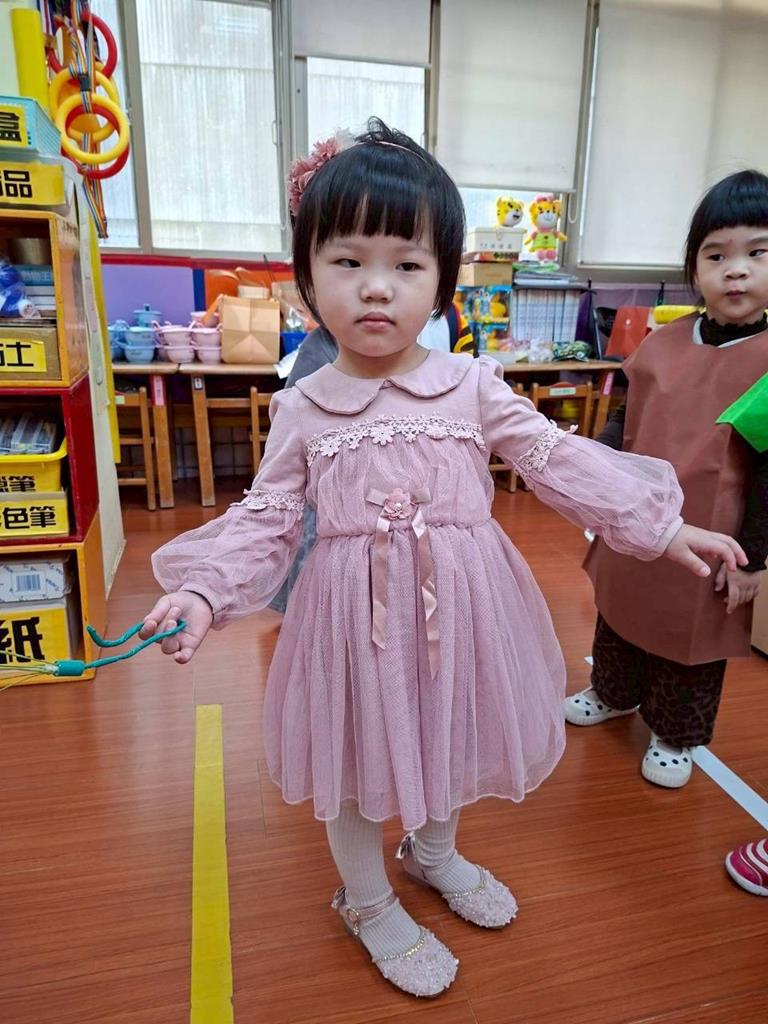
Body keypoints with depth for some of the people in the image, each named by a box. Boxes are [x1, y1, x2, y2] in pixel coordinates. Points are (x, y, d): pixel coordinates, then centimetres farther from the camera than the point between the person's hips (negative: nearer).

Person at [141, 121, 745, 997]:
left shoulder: (473, 386, -6)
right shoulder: (302, 409, -7)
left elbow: (560, 461, -4)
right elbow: (264, 519, -4)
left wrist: (662, 526, -6)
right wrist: (206, 591, -18)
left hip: (459, 607, 2)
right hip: (356, 615, -1)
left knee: (447, 739, 24)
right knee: (356, 758, 16)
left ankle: (433, 851, 58)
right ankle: (370, 904, 47)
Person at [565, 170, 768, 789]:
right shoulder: (662, 345, -1)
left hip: (706, 544, -4)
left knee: (692, 642, 15)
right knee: (622, 616, 23)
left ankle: (675, 737, 38)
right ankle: (615, 694, 49)